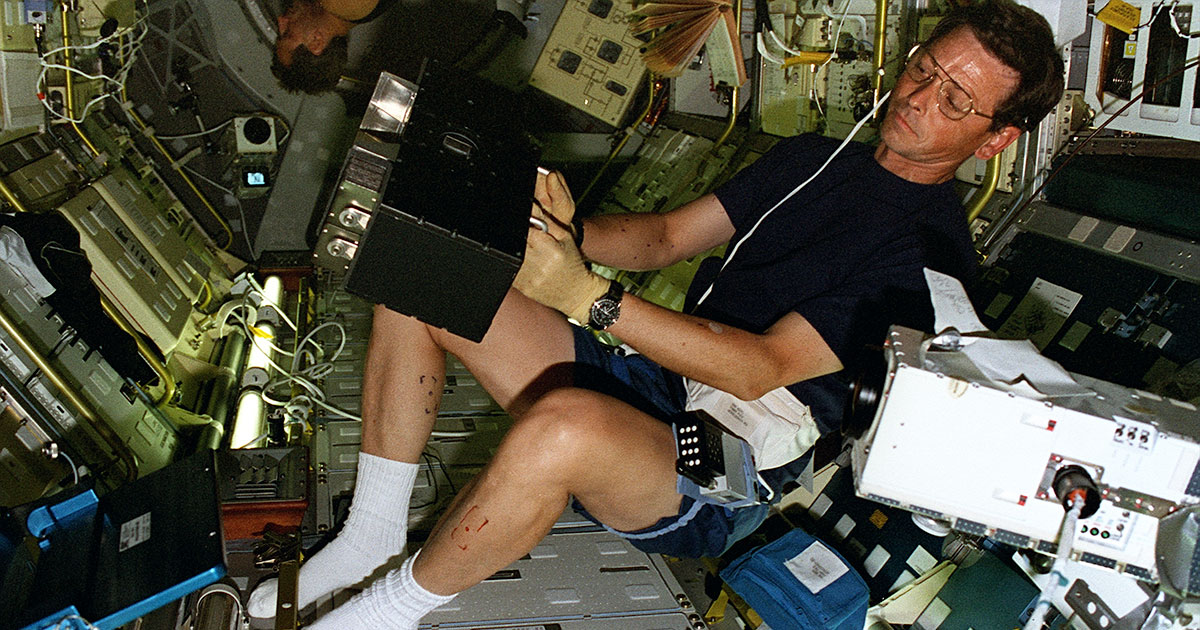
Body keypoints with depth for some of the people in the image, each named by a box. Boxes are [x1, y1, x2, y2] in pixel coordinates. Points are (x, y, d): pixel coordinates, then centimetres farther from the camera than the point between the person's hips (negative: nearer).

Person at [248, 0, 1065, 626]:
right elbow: (668, 236, 15)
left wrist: (589, 297, -26)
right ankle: (373, 535, 4)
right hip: (643, 379, 8)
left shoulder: (930, 252, -11)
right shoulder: (812, 160, 14)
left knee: (564, 424, -42)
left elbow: (762, 369, -21)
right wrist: (568, 230, -7)